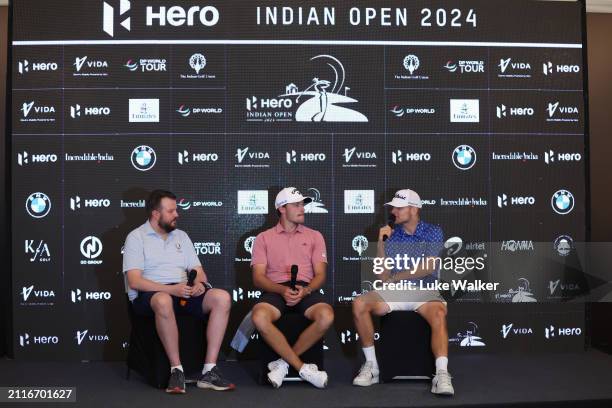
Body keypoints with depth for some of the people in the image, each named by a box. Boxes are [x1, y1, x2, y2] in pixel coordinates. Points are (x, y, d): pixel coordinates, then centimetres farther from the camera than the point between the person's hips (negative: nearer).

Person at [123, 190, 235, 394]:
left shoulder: (181, 236, 21)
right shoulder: (136, 237, 3)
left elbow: (198, 270, 17)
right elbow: (134, 281, -9)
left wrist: (199, 283, -9)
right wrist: (171, 288, -21)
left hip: (184, 291, 5)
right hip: (150, 294, -5)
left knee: (222, 297, -23)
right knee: (164, 301, -42)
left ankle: (209, 370, -24)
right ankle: (176, 370, -28)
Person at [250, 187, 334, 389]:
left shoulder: (314, 236, 18)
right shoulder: (264, 238, 15)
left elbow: (320, 274, 9)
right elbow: (258, 277, 4)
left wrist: (305, 291, -14)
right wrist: (282, 290, -16)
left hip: (306, 289, 1)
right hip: (275, 290, -1)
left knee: (326, 316, -32)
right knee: (259, 318, -35)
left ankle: (284, 362, -15)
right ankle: (302, 368, -22)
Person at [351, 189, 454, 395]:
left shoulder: (433, 233, 7)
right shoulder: (390, 234, 13)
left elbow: (428, 267, -6)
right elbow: (383, 276, 8)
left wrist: (394, 278, 0)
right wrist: (381, 244, -3)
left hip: (424, 291, -2)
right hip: (393, 292, 3)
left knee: (438, 314, -36)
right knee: (359, 304, -24)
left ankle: (442, 375, -40)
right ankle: (371, 366, -14)